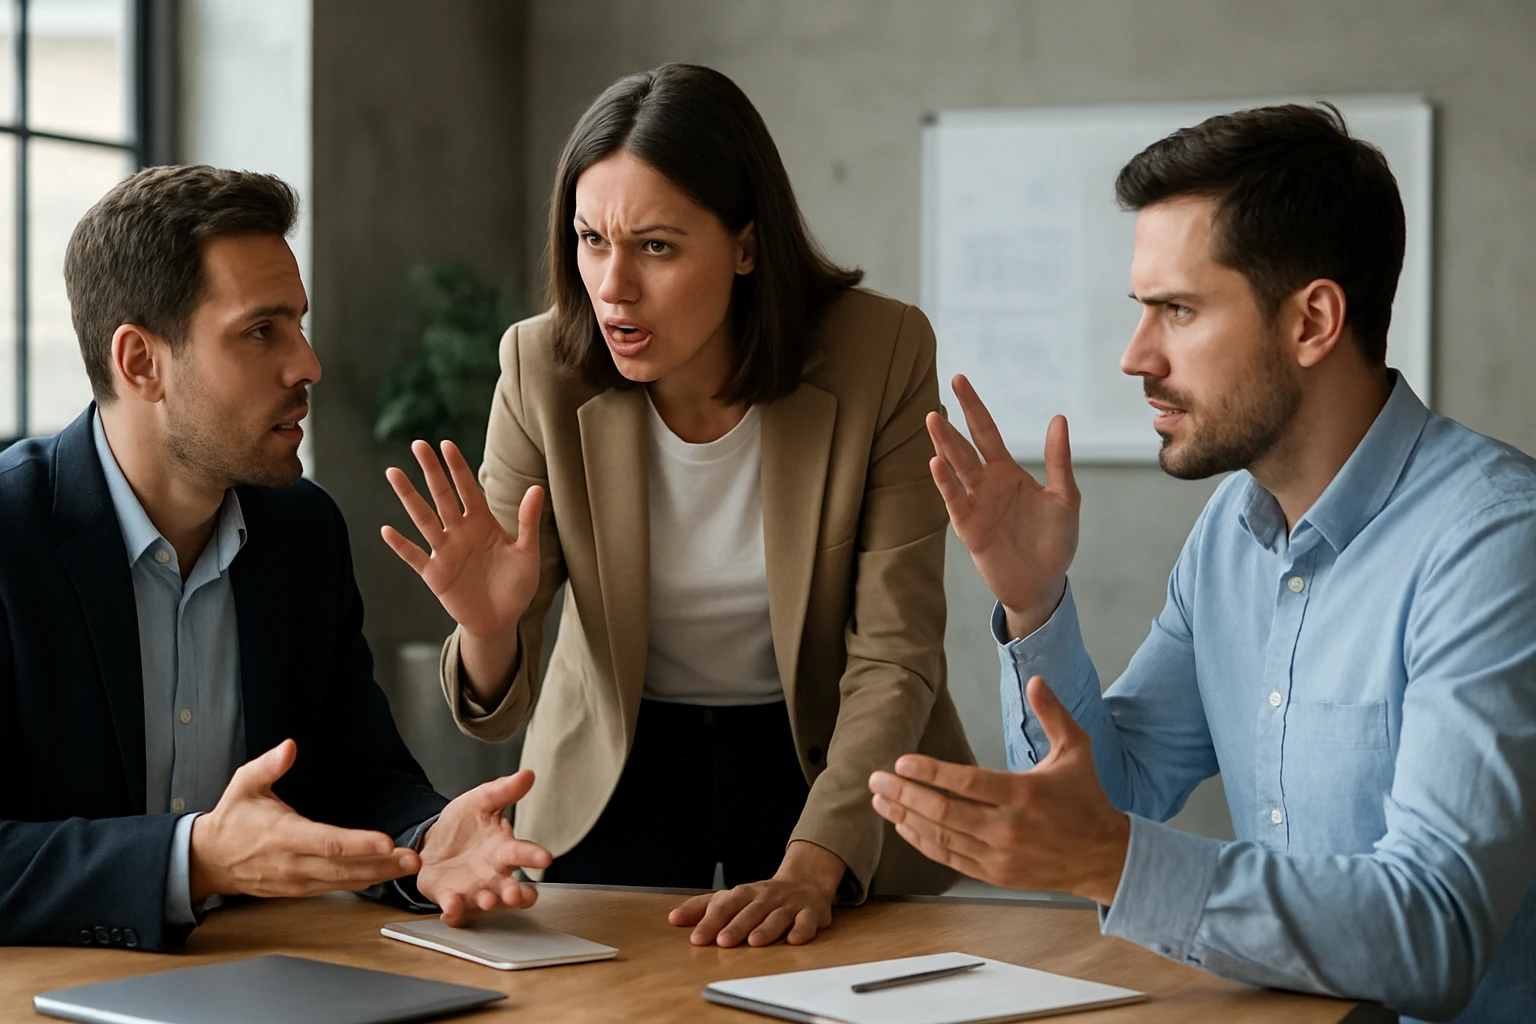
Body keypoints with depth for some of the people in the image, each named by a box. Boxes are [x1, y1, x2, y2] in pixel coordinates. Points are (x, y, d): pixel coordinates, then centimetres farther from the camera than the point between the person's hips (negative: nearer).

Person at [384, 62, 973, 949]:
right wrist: (489, 627, -37)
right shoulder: (543, 370, -17)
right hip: (617, 773, 1)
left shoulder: (881, 353, -21)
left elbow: (895, 658, -20)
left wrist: (811, 869, -32)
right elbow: (498, 710, -14)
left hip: (827, 767, -1)